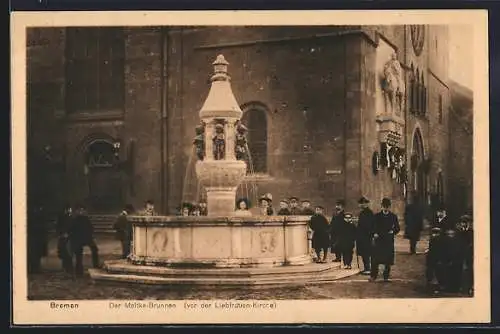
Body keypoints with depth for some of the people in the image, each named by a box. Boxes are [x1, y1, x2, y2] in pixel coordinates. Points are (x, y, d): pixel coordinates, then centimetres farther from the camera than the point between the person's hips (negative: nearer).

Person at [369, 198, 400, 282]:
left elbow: (397, 228, 10)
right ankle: (373, 276, 6)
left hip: (389, 241, 0)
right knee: (375, 259, -4)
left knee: (388, 261, 2)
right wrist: (375, 234, -9)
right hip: (378, 240, 0)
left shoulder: (393, 217, 6)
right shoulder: (377, 216, 6)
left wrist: (393, 232, -8)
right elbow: (373, 227, 8)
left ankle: (386, 277, 11)